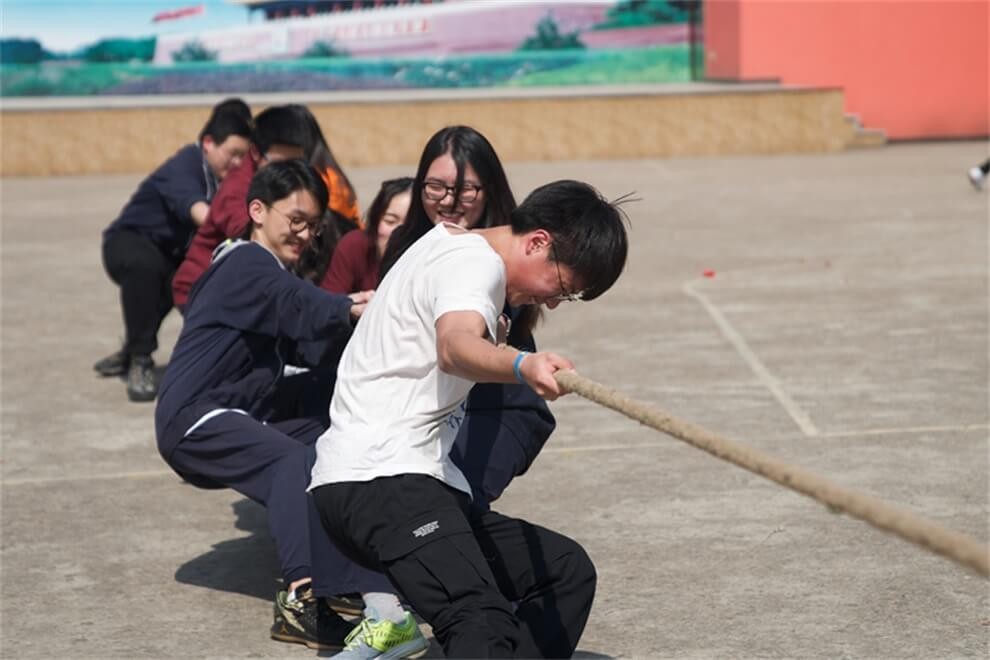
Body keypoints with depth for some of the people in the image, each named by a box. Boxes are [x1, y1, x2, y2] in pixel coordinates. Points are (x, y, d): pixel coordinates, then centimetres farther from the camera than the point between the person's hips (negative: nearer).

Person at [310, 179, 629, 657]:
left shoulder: (450, 240, 21)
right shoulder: (475, 261, -11)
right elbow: (455, 348, -36)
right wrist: (522, 366, -53)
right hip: (380, 477, -11)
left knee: (567, 570, 7)